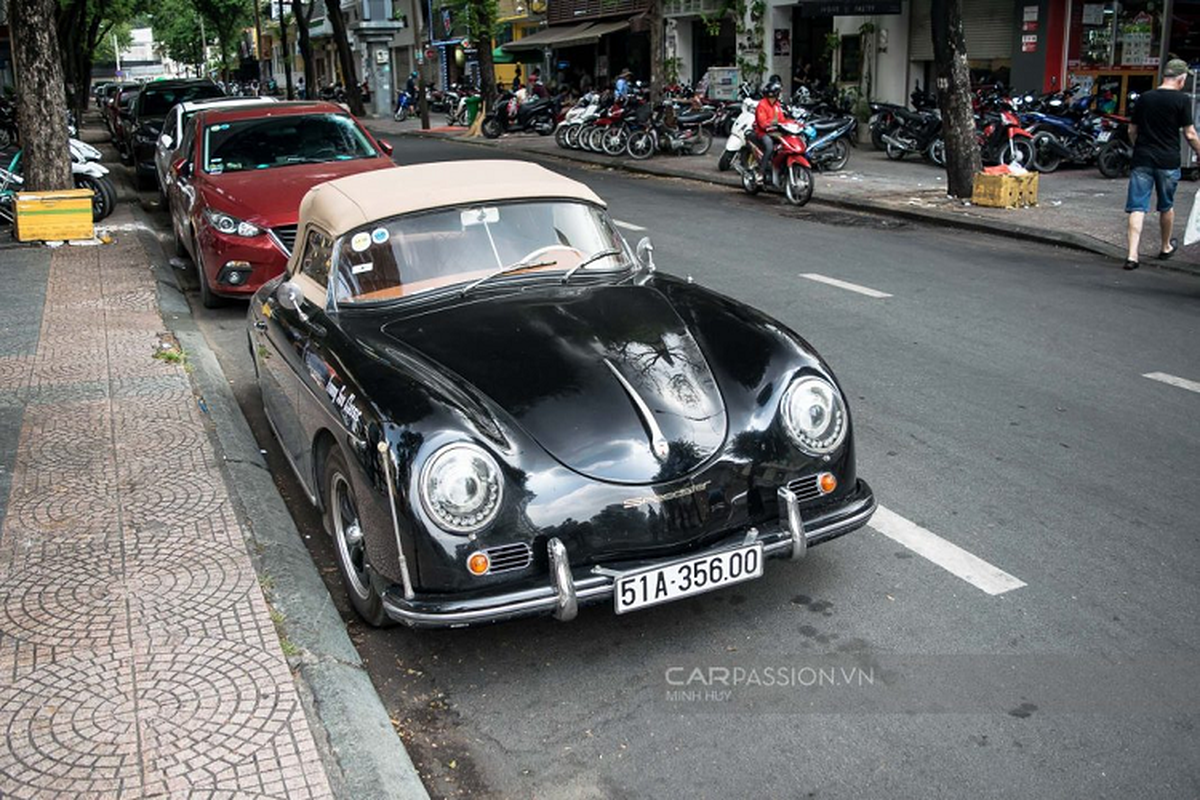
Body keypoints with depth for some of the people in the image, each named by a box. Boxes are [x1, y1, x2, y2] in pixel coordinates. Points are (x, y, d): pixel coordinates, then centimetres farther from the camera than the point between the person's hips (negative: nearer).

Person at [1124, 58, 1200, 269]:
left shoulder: (1144, 98, 6)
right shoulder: (1182, 100, -6)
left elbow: (1132, 130, 13)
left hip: (1142, 160, 2)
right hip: (1168, 161, -2)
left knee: (1137, 208, -2)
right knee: (1166, 206, 17)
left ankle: (1132, 254, -14)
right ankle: (1166, 247, 36)